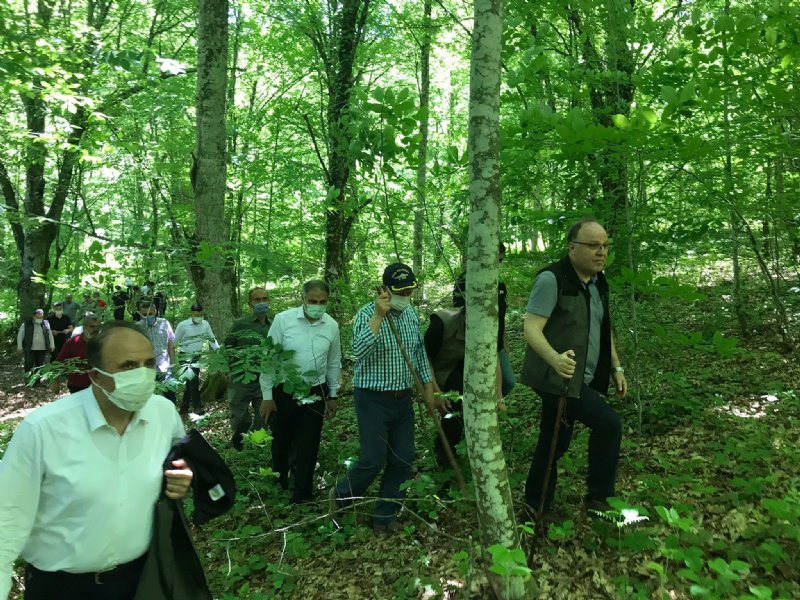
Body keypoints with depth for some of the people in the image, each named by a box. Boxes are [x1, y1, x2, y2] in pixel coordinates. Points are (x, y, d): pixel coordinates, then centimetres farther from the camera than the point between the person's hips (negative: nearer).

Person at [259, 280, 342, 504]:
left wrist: (332, 396, 13)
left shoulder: (332, 326, -2)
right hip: (284, 392, -1)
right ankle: (278, 482, 43)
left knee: (307, 447, 5)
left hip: (315, 394, 1)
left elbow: (334, 363, 9)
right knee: (281, 442, 15)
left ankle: (302, 495, 23)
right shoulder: (283, 320, -11)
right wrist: (267, 396, -5)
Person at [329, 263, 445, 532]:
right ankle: (340, 495, 24)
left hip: (403, 399, 6)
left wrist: (429, 391, 14)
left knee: (402, 460, 7)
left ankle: (385, 516, 23)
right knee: (373, 460, -5)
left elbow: (420, 353, 15)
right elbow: (359, 350, -31)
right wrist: (378, 315, -34)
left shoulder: (411, 314, 7)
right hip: (373, 399, -6)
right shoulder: (367, 314, -14)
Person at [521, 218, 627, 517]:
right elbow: (531, 328, -24)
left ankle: (537, 506, 30)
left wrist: (616, 367, 19)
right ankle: (599, 496, 6)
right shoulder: (552, 279, -17)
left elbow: (603, 330, 21)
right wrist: (554, 358, -41)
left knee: (555, 443, 15)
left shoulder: (598, 282, 10)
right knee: (608, 424, -13)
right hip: (557, 377, -8)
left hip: (582, 379, 8)